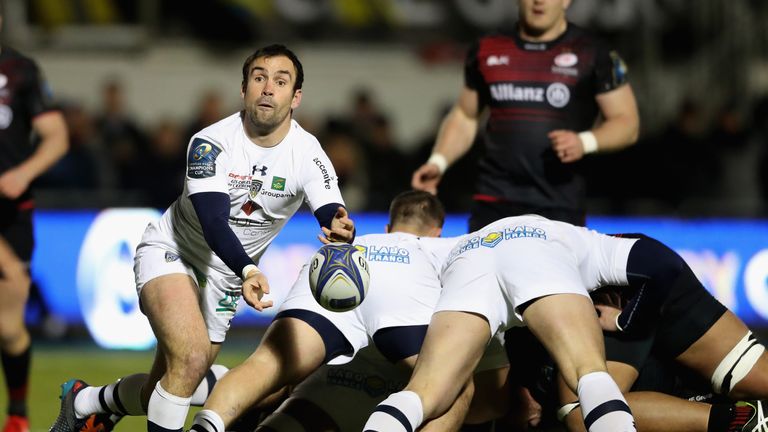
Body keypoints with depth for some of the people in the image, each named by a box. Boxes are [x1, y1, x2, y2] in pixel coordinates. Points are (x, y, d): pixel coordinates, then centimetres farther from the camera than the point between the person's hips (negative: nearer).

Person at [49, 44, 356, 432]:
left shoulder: (307, 155, -16)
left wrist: (341, 230, -56)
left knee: (162, 393, 9)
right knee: (191, 358, -31)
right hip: (170, 253, -4)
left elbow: (333, 216, -30)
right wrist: (248, 269, -52)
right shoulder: (211, 143, -23)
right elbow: (213, 223, -34)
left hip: (224, 279, 4)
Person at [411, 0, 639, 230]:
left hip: (559, 207, -2)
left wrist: (585, 142, -18)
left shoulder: (592, 54, 1)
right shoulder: (487, 51, 11)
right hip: (494, 200, 2)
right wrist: (438, 162, 4)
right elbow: (464, 117, 21)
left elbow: (627, 123, 2)